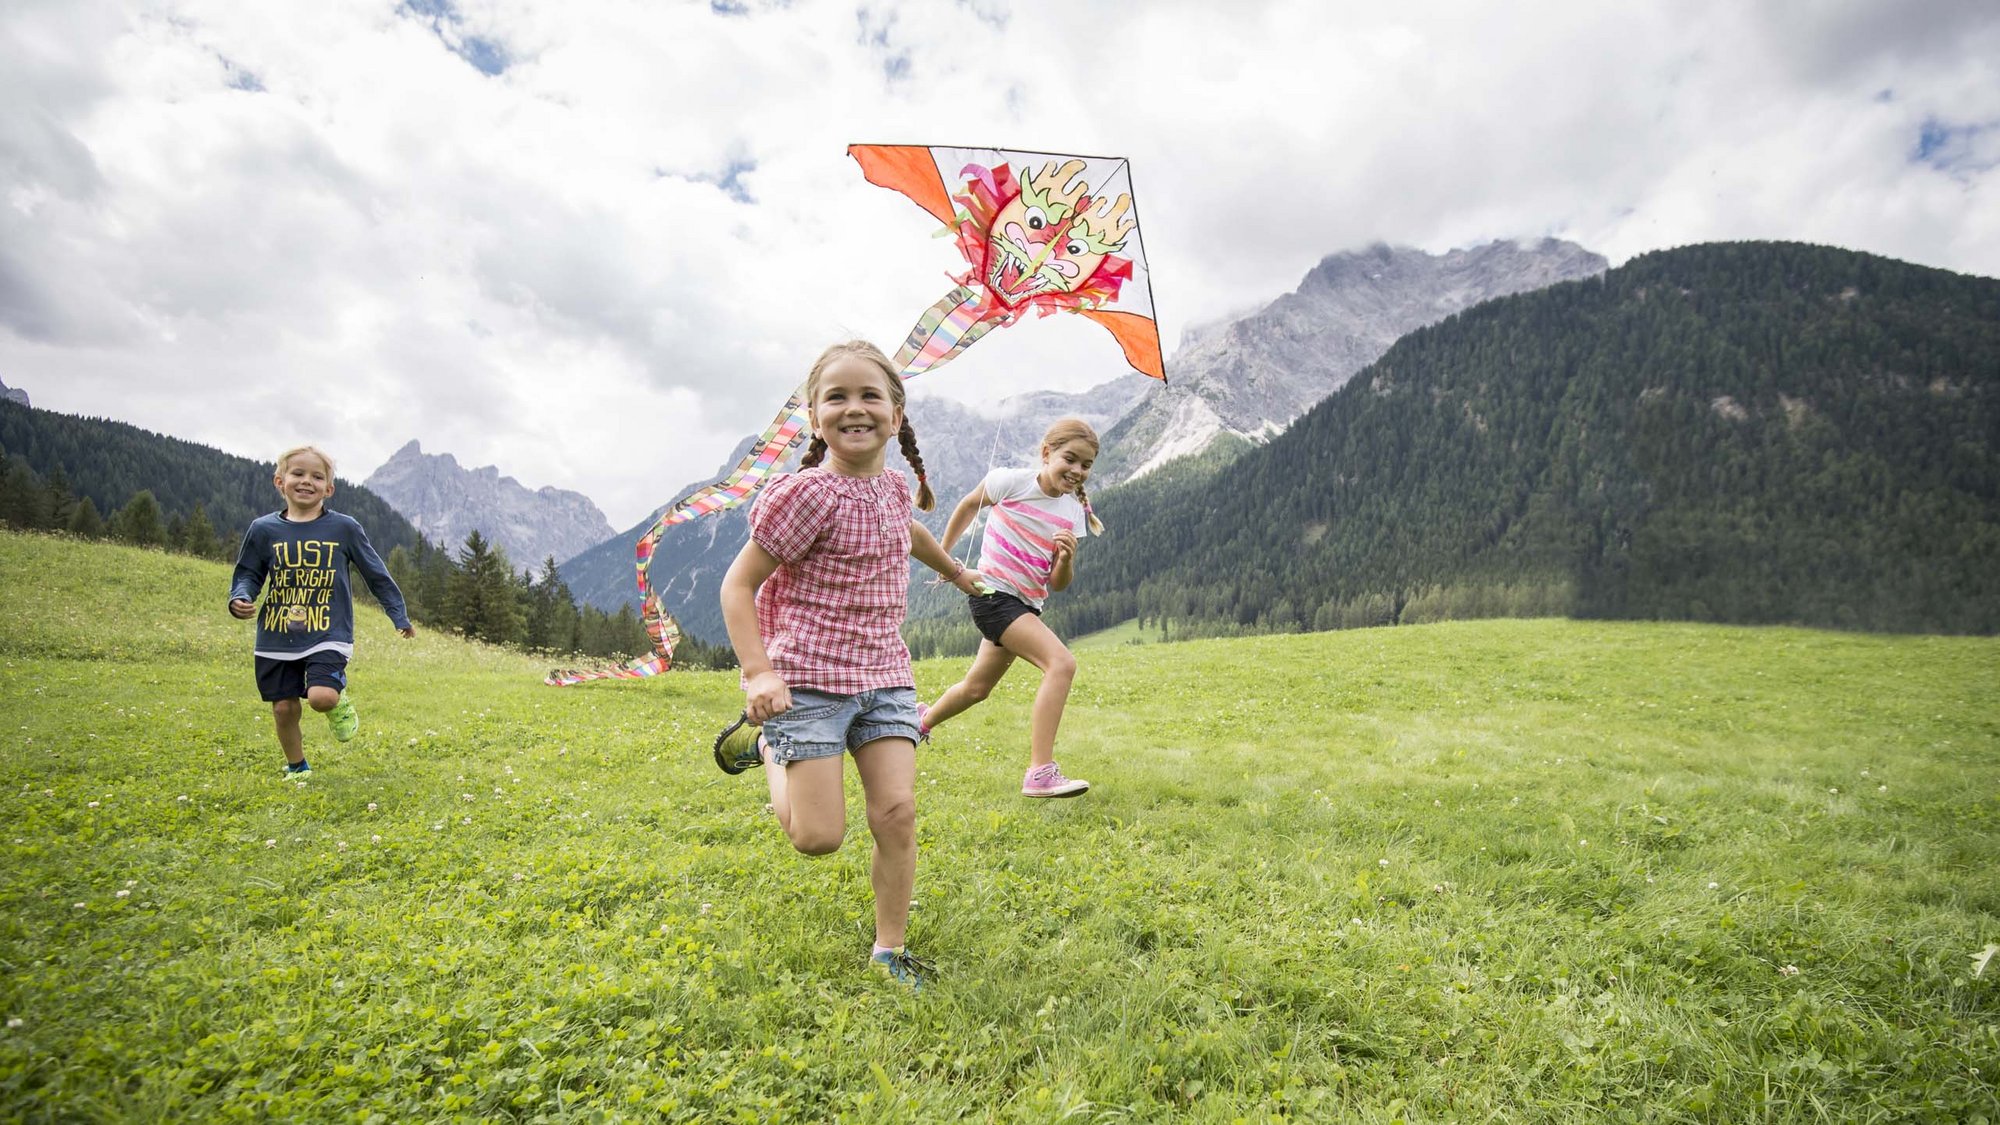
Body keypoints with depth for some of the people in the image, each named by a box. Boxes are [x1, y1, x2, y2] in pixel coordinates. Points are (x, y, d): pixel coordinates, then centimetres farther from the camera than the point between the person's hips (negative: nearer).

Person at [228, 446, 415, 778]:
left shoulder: (344, 527, -1)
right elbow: (247, 574, 13)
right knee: (284, 708, 8)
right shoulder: (263, 529, 3)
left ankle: (340, 703, 13)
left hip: (327, 635, -2)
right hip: (277, 639, 3)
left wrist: (400, 616, 6)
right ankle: (296, 767, 31)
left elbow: (376, 574, 6)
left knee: (322, 697, -23)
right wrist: (239, 599, -10)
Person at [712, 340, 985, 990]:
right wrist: (758, 673, -23)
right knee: (819, 836, -5)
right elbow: (738, 583, -11)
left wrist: (954, 570, 49)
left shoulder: (893, 488, 6)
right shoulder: (808, 492, -15)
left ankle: (889, 951, 15)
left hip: (884, 675, 6)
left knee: (897, 813, -3)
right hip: (810, 680, -6)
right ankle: (765, 745, 24)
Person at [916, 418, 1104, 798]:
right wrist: (944, 556, 15)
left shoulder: (1073, 513, 2)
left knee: (977, 688, 22)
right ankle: (1040, 773, -26)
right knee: (1062, 663, -25)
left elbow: (1059, 584, 2)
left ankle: (924, 719, 52)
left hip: (1027, 606, 7)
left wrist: (1067, 558, -20)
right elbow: (969, 505, 7)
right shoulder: (1012, 482, -12)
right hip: (993, 595, -7)